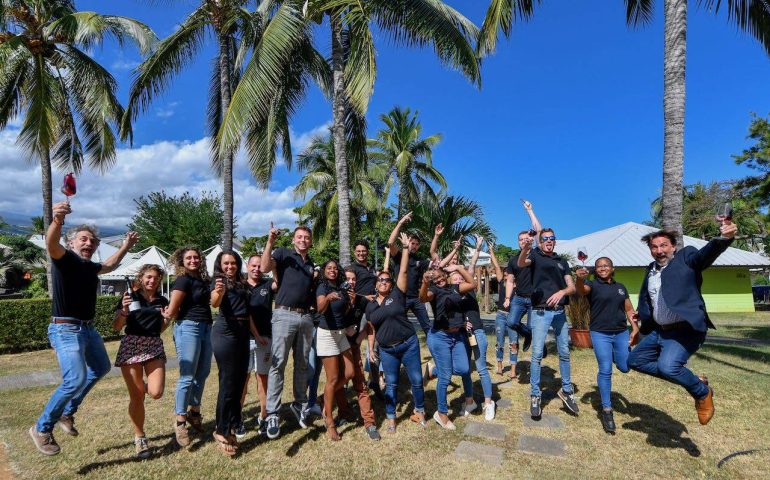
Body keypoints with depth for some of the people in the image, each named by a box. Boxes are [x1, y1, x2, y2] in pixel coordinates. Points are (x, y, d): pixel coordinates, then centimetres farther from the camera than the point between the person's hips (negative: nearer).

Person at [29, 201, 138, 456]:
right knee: (75, 380, -19)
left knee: (101, 368, 23)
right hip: (65, 329, -9)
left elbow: (110, 265, 34)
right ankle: (42, 428, 3)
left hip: (88, 328, 9)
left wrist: (126, 247, 33)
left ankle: (67, 412, 37)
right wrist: (57, 221, -55)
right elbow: (51, 244, -35)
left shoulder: (91, 267, 10)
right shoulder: (65, 259, -11)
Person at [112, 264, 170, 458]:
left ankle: (142, 386, 29)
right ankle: (139, 437, 19)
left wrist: (166, 318, -2)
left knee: (156, 393, -9)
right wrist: (124, 310, -19)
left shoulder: (162, 301, 10)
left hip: (154, 347, 3)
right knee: (136, 396, 0)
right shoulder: (130, 297, 0)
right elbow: (116, 327, -2)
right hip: (131, 346, -3)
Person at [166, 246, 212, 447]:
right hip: (188, 329, -8)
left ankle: (194, 412, 29)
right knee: (187, 377, -5)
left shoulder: (202, 280, 14)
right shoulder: (183, 280, -9)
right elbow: (172, 311, -13)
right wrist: (186, 317, 4)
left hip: (206, 328, 8)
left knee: (202, 373, 14)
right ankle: (180, 421, 5)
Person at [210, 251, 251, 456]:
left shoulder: (242, 283, 17)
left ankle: (231, 427, 23)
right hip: (225, 333, -7)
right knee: (228, 383, -6)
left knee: (240, 381, 11)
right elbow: (214, 303, -26)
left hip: (243, 333, 7)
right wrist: (218, 292, -48)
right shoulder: (218, 281, -4)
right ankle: (222, 432, 5)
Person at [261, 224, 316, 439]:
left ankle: (300, 404, 26)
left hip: (305, 317, 6)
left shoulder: (311, 264, 21)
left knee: (302, 364, 12)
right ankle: (273, 414, -1)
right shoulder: (283, 253, 4)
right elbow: (265, 267, -15)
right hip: (285, 315, -5)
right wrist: (270, 241, -18)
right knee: (278, 364, -6)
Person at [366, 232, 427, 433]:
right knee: (391, 383, 9)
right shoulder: (370, 306, 7)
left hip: (409, 344, -2)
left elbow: (404, 271, -11)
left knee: (416, 380, 6)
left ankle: (419, 411, 27)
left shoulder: (397, 295, -4)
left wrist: (405, 248, -14)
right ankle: (391, 418, 22)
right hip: (387, 350, 3)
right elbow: (372, 328, 14)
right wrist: (371, 348, 8)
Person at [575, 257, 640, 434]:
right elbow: (581, 290, -27)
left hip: (621, 332, 4)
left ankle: (614, 357, 35)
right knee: (605, 370, -4)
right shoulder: (593, 284, -4)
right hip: (600, 333, -4)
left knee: (625, 367, 0)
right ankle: (606, 410, 7)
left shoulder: (621, 287, 11)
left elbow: (629, 310, 14)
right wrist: (579, 278, -49)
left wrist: (635, 329, 0)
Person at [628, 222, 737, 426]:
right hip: (658, 331, 8)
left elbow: (707, 252, -28)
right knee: (635, 361, 14)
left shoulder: (686, 257, -7)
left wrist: (724, 238, -48)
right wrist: (641, 315, 11)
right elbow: (645, 297, 25)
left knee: (667, 366, -29)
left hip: (685, 330, -8)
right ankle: (684, 377, 20)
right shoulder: (651, 270, 12)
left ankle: (703, 393, 2)